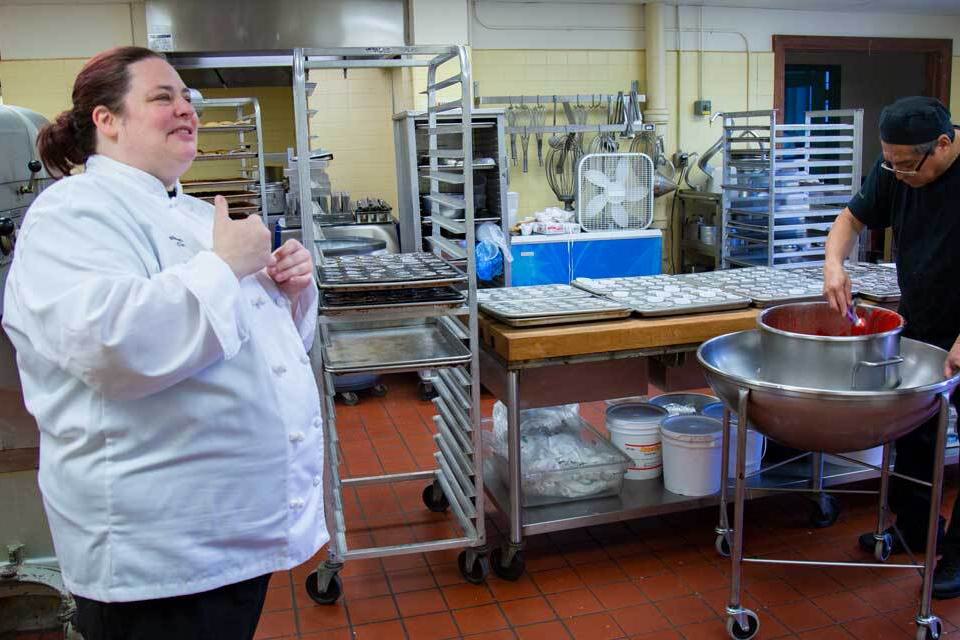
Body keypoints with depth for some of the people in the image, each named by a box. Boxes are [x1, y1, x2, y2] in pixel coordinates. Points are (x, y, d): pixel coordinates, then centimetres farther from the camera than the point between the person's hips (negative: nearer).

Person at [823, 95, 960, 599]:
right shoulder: (894, 170, -7)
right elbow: (854, 217, 6)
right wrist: (834, 263, -15)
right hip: (919, 327, 6)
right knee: (912, 435, 16)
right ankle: (914, 529, 35)